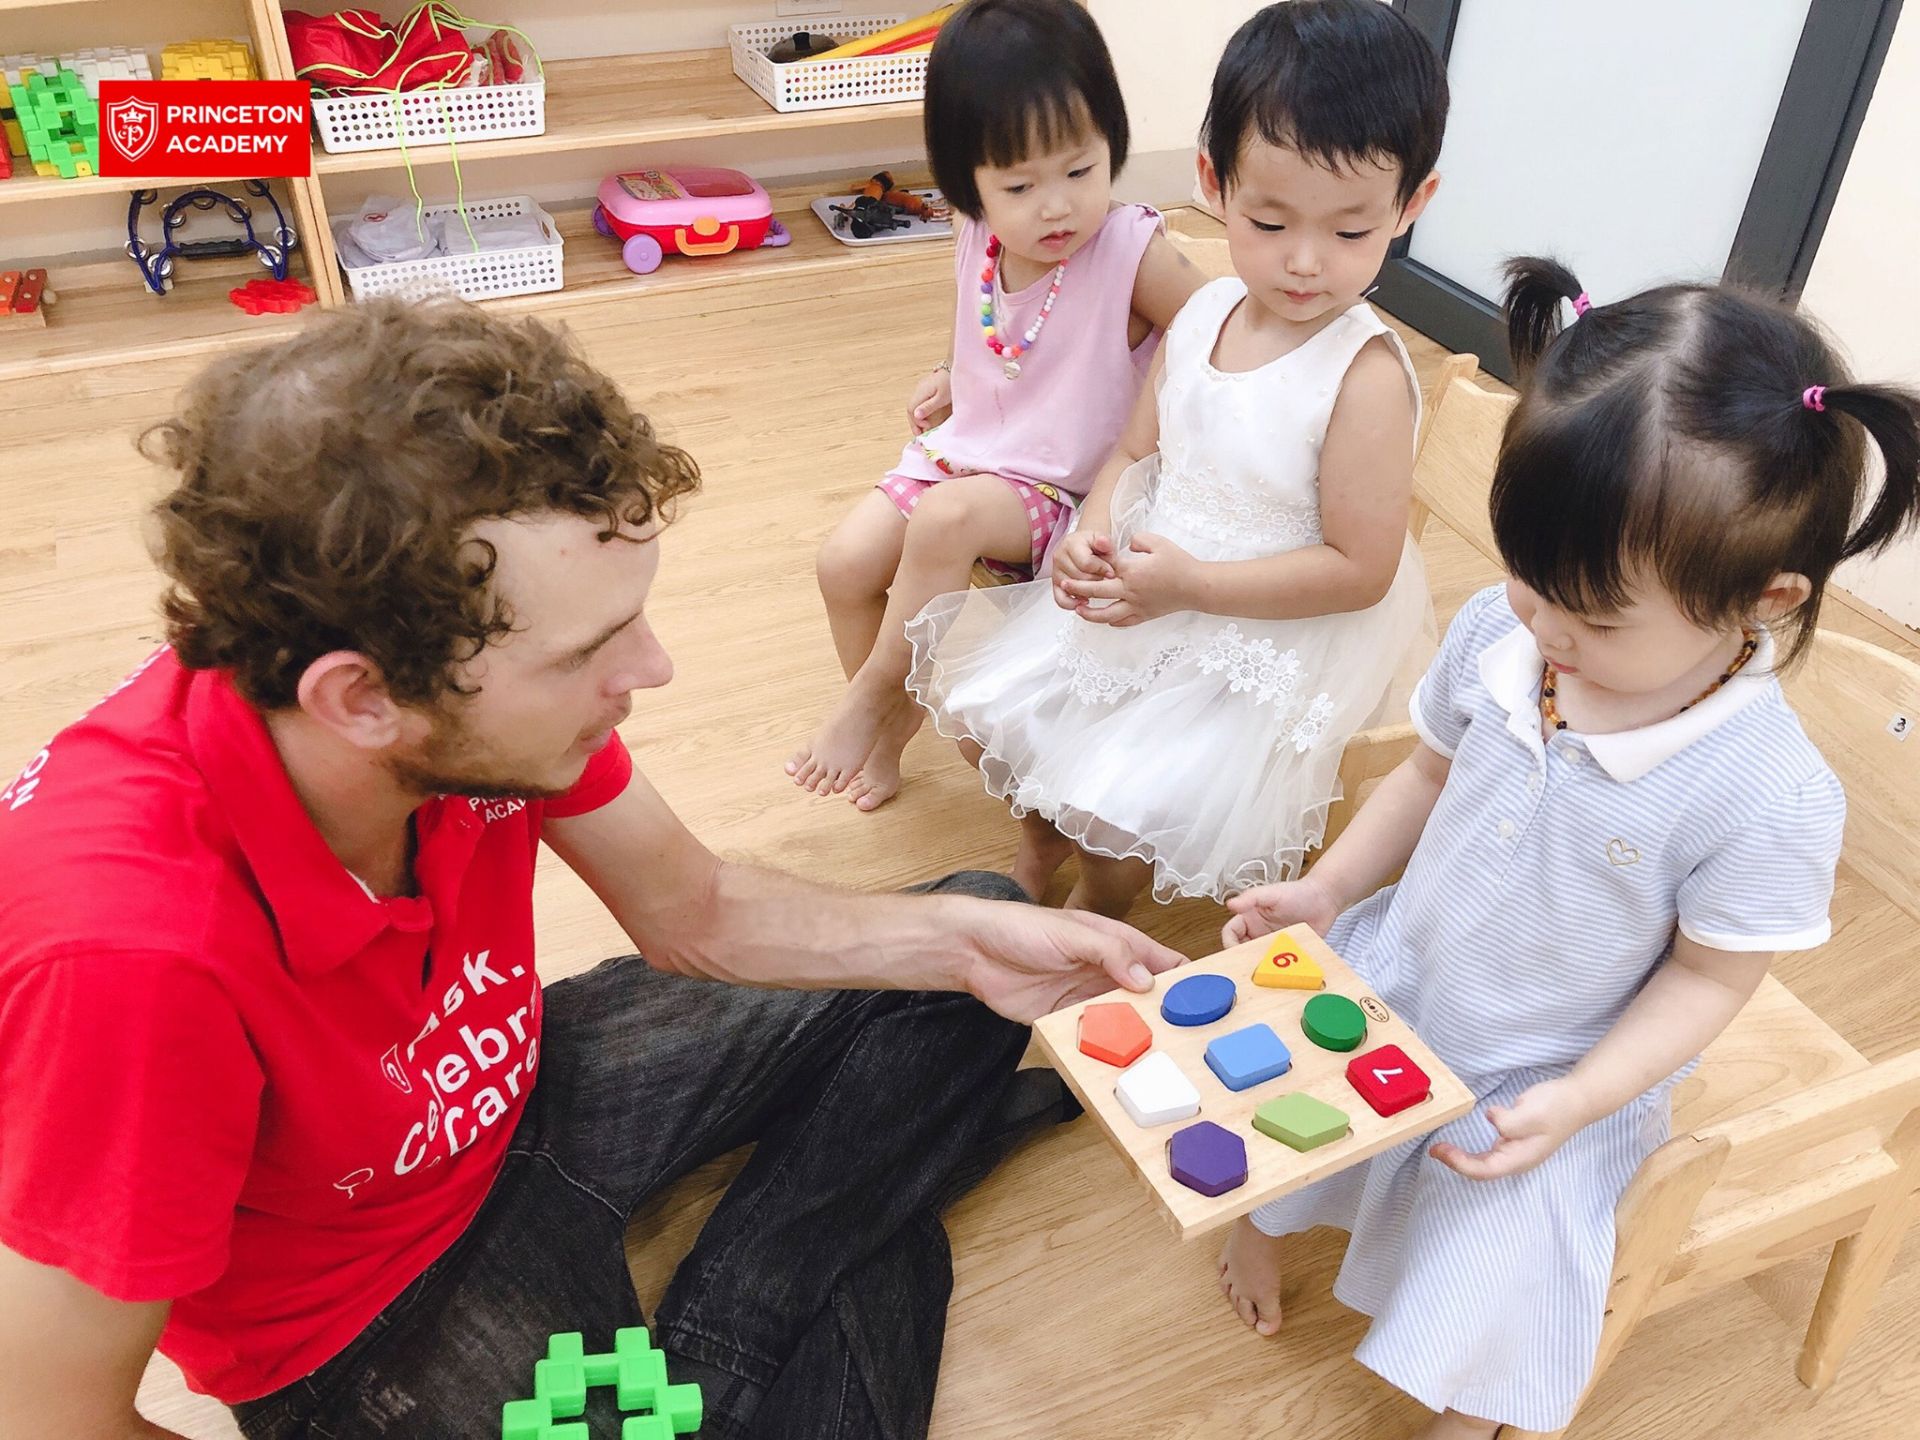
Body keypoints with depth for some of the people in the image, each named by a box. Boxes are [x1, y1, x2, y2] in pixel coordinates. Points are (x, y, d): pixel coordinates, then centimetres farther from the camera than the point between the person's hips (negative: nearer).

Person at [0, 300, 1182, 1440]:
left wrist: (960, 941, -18)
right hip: (366, 1320, -5)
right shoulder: (139, 946, -40)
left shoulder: (489, 680, -23)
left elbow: (696, 912, -5)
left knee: (956, 953, 5)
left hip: (513, 1082, 6)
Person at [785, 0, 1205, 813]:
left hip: (1060, 492, -6)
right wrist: (952, 383, 6)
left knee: (948, 517, -32)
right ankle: (892, 724, 13)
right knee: (846, 561, -9)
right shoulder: (978, 243, -1)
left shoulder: (1135, 252, -19)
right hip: (961, 452, 6)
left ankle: (877, 693, -10)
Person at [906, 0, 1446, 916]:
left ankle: (1099, 907, 19)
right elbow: (1138, 449, 8)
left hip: (1269, 641, -7)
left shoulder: (1366, 377, -23)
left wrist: (1189, 584, -26)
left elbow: (1360, 568, -21)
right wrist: (1094, 531, -14)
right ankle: (1042, 838, 36)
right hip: (1143, 590, 7)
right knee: (968, 683, 9)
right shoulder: (1204, 313, -3)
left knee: (1123, 807, -19)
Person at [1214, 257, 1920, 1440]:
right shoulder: (1499, 632, -16)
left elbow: (1708, 978, -15)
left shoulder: (1769, 798, -28)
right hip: (1396, 972, 5)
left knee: (1492, 1273, -13)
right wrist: (1326, 892, -4)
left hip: (1549, 1073, -4)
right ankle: (1263, 1215, 41)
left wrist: (1573, 1104, -22)